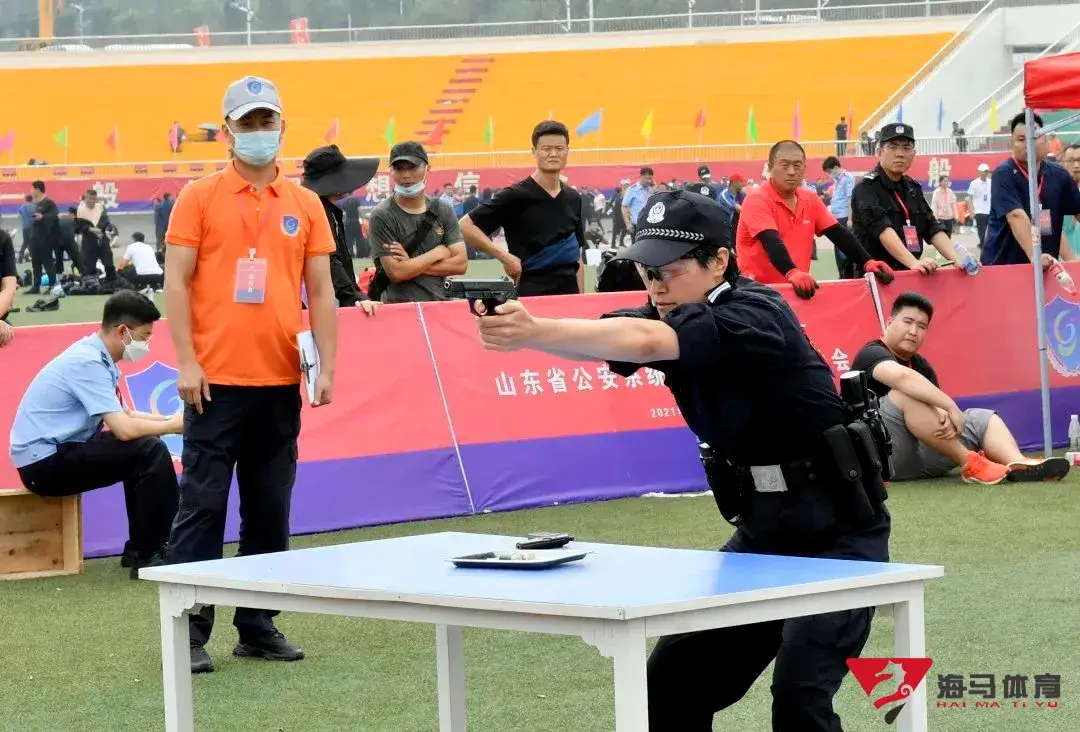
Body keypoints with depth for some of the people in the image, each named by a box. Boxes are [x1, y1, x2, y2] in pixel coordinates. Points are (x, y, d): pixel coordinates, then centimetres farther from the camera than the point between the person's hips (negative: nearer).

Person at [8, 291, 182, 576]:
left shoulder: (94, 355, 10)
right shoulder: (88, 363, -19)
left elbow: (121, 415, 17)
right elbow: (124, 429, -25)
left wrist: (167, 419, 3)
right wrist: (171, 426, -10)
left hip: (59, 450, 10)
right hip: (45, 462, -10)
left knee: (144, 445, 14)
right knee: (150, 451, -18)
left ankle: (142, 546, 16)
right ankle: (149, 557, -11)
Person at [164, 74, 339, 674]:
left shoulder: (304, 205, 10)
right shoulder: (199, 198, 1)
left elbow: (320, 291, 10)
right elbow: (177, 283, -2)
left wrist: (327, 366, 2)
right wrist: (186, 362, -10)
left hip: (281, 382, 4)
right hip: (217, 379, -3)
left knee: (270, 509, 9)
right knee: (202, 506, -4)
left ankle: (258, 625, 17)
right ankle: (189, 630, -1)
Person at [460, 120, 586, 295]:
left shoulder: (573, 199, 11)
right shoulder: (516, 196, -6)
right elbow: (466, 225, -8)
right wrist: (505, 257, -13)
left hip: (568, 293, 5)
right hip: (530, 293, -5)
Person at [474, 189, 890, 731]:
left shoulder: (753, 315, -21)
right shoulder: (670, 321, 2)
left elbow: (646, 343, -39)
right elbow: (602, 344, -17)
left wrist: (536, 333, -49)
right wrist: (520, 330, -38)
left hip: (835, 532, -9)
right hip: (762, 530, 9)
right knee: (672, 683, 6)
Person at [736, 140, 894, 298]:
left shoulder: (810, 199, 8)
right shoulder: (757, 201, -11)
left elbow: (839, 234, 6)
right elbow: (772, 242, -26)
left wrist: (867, 262, -8)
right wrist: (792, 273, -42)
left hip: (797, 287, 6)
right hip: (758, 288, -5)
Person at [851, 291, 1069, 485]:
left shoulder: (921, 365, 18)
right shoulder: (872, 354, -7)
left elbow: (937, 407, 2)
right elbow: (901, 376, -30)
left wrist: (945, 417, -22)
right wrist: (951, 407, -33)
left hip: (918, 459, 8)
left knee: (982, 419, 3)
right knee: (905, 394, -29)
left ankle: (1018, 465, -29)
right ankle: (969, 462, -27)